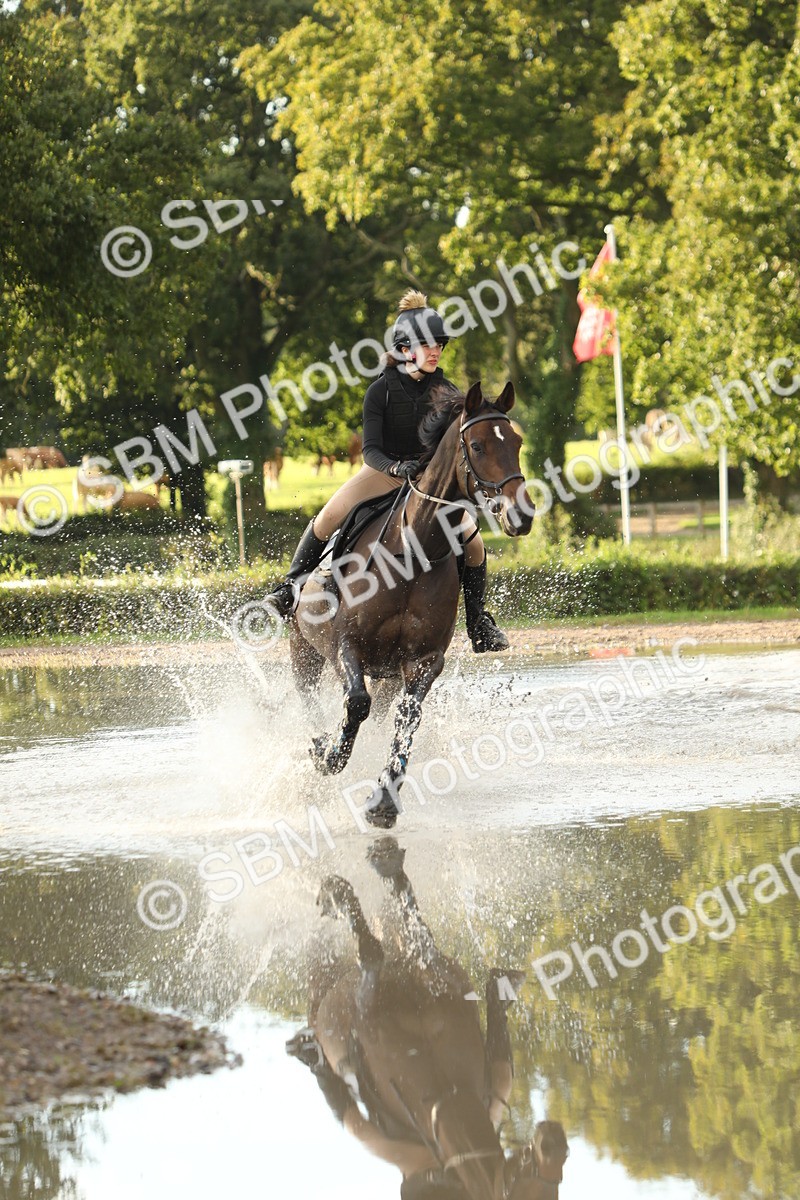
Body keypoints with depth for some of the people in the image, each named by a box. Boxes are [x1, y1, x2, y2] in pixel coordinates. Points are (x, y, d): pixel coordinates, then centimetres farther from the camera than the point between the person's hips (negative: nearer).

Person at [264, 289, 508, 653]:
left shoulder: (446, 391, -10)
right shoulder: (381, 390, -17)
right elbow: (370, 449, -21)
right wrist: (398, 468, -40)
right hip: (384, 469, -2)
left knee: (473, 545, -13)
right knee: (328, 518, -26)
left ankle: (478, 623, 8)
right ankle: (290, 587, -10)